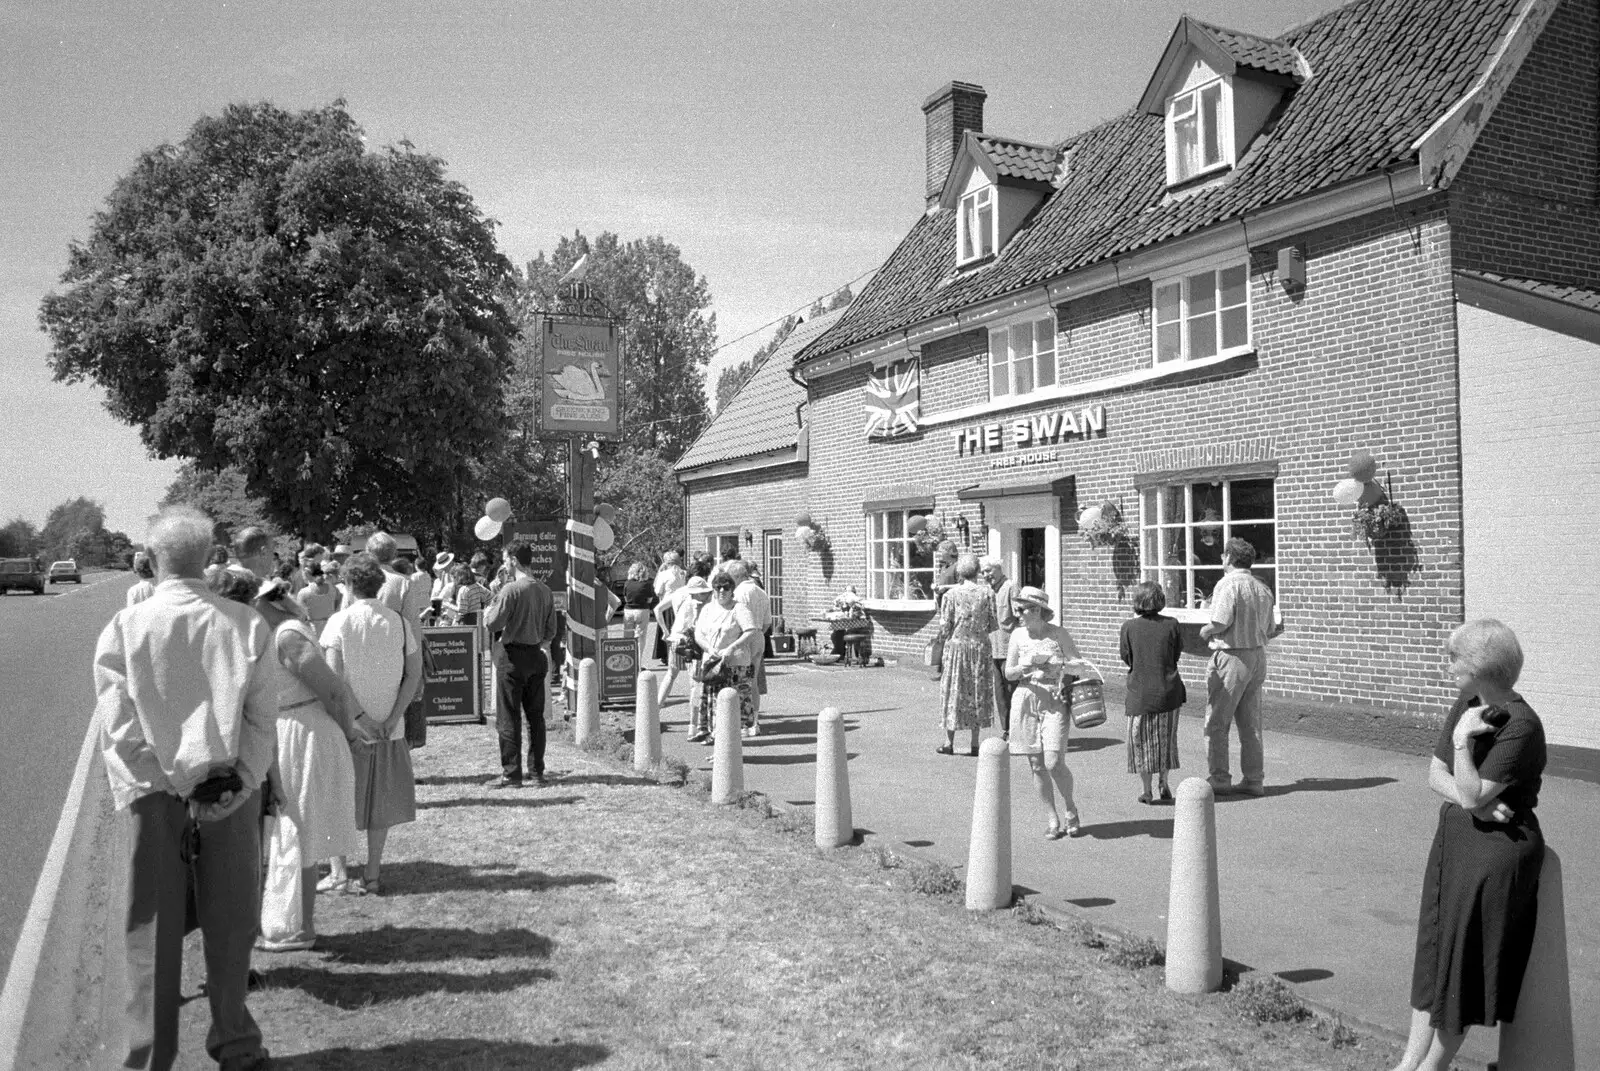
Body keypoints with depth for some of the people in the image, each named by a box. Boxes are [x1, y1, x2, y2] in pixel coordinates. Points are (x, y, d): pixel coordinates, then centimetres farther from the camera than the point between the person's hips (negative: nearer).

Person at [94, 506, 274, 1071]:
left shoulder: (123, 628, -6)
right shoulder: (246, 625, -6)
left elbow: (117, 728, -8)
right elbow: (262, 718, -8)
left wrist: (155, 792, -3)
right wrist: (237, 782, -5)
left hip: (155, 795, 0)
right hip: (231, 793, 0)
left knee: (152, 929, 12)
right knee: (229, 924, 13)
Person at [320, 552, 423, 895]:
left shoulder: (339, 621, -7)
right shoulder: (399, 623, 1)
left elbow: (332, 677, -15)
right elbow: (414, 674, -3)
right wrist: (392, 718, -6)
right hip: (386, 726, 3)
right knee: (380, 800, 12)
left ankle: (339, 871, 5)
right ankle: (373, 874, 15)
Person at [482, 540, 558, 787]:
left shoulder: (511, 590, -14)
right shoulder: (545, 591, 4)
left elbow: (493, 623, -15)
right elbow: (551, 630, 9)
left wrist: (488, 611, 6)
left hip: (513, 657, -6)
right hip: (537, 656, 6)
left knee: (508, 718, 1)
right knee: (536, 715, 12)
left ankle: (512, 774, 2)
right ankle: (537, 770, 18)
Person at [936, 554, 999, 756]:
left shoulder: (950, 594, -7)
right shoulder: (987, 593, -3)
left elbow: (944, 627, -7)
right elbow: (994, 625, -1)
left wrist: (945, 637, 14)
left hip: (956, 645, -1)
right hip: (980, 647, 1)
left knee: (953, 692, 9)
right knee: (978, 692, 10)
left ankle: (949, 741, 10)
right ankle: (975, 743, 12)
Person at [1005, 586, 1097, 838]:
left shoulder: (1059, 634, -2)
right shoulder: (1018, 636, 5)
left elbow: (1079, 664, 4)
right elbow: (1008, 672, 8)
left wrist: (1059, 665, -14)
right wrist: (1022, 669, -13)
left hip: (1055, 702, -3)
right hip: (1026, 701, 3)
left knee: (1054, 763, -12)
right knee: (1036, 766, 3)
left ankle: (1070, 808, 15)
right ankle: (1052, 820, 16)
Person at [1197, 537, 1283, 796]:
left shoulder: (1227, 584, -13)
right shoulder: (1263, 589, 10)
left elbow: (1221, 622, -22)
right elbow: (1269, 631, 12)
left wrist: (1205, 631, -4)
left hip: (1231, 656, -7)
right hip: (1258, 656, 8)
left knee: (1217, 722, 1)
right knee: (1251, 723, 13)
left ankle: (1219, 779, 3)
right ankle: (1254, 780, 17)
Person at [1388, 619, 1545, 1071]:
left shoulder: (1520, 725, -21)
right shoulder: (1467, 704, 3)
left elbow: (1473, 795, -22)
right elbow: (1436, 773, 4)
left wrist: (1462, 741, -25)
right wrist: (1476, 802, -12)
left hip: (1497, 850, -8)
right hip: (1454, 837, 8)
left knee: (1465, 962, 5)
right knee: (1435, 953, 13)